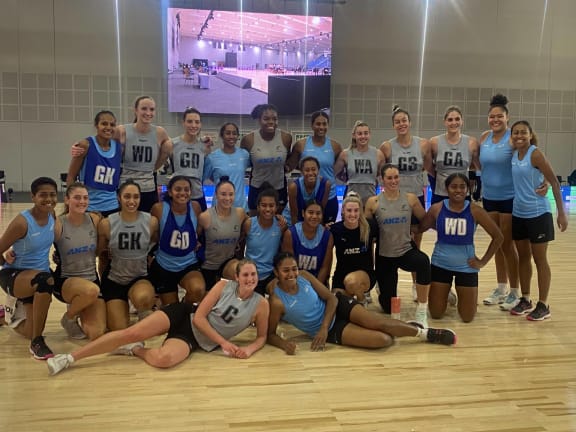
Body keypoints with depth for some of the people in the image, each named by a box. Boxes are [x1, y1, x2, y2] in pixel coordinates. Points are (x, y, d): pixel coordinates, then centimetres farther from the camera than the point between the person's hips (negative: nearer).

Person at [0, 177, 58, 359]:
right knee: (44, 281, -41)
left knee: (30, 333, 8)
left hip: (38, 278, 6)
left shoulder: (52, 215, -5)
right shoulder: (21, 222, -23)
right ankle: (37, 343, -26)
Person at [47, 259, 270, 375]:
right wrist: (223, 342, -14)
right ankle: (70, 357, -10)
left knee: (164, 359, -34)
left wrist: (249, 348, -14)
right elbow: (199, 317, -8)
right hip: (185, 316, 0)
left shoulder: (261, 304, -4)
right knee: (132, 332, -20)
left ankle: (136, 351, 1)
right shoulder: (224, 286, -5)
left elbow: (262, 336, 9)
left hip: (197, 341, 0)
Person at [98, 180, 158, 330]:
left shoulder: (151, 221, -12)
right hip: (114, 279, 1)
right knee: (118, 330, -6)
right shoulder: (106, 224, -11)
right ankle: (120, 308, 31)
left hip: (141, 277, -1)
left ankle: (144, 312, 2)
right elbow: (101, 255, 3)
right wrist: (104, 280, 7)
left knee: (142, 298, -37)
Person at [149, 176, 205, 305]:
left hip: (189, 264, 0)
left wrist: (196, 243, -2)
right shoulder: (159, 208, -16)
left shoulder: (195, 207, -9)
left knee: (199, 290, -29)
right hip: (164, 265, 0)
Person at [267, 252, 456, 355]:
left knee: (378, 322, -21)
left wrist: (322, 328, -16)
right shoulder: (277, 301, -20)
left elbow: (332, 298, -4)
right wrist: (283, 344, -35)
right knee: (382, 340, -22)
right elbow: (270, 334, -11)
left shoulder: (304, 276, -9)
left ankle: (424, 333, 4)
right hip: (331, 330, -3)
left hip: (338, 306, 3)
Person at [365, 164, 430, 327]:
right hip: (384, 256, 0)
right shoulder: (373, 202, -6)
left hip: (407, 251, 0)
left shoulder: (411, 199, -3)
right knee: (389, 308, 6)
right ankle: (384, 292, 46)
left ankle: (422, 312, -25)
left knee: (423, 261, -38)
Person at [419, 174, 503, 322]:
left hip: (466, 266, -1)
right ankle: (447, 296, 39)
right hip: (440, 264, 1)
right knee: (436, 314, 7)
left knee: (467, 317, 4)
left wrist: (483, 261, -5)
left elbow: (498, 237, -5)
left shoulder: (475, 211, -13)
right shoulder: (436, 209, -11)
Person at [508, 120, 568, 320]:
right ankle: (525, 300, 26)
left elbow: (554, 182, -14)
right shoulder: (513, 155, 5)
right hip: (518, 213, 6)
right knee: (523, 257, 14)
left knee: (540, 259, 2)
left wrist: (561, 212, -17)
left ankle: (543, 305, 12)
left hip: (538, 213, -6)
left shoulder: (535, 154, -13)